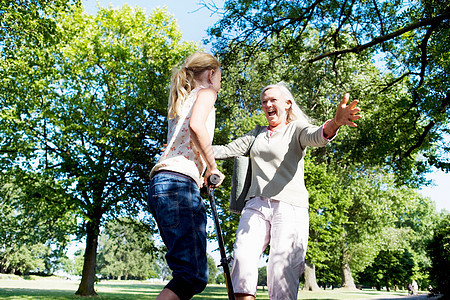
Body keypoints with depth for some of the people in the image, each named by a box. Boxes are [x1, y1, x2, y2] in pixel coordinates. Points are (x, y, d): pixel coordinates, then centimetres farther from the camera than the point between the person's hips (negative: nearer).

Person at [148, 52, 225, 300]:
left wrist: (203, 173, 28)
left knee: (190, 272, 9)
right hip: (179, 181, -9)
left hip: (159, 185, 9)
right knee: (193, 275, -14)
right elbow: (196, 125, -14)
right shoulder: (206, 91, 8)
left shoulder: (182, 99, 32)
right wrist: (213, 167, -5)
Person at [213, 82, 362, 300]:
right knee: (242, 255, -19)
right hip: (256, 204, 4)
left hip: (289, 206, -3)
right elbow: (228, 150, 23)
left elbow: (316, 137, -15)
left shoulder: (296, 128, 7)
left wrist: (334, 124, -38)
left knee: (282, 268, -17)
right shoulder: (258, 134, 23)